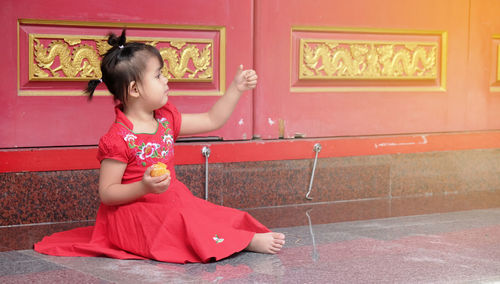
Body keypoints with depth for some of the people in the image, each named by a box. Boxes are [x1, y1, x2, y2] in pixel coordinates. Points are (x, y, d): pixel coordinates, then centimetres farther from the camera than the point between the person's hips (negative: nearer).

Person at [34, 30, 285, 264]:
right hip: (135, 216, -10)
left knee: (217, 217, -5)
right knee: (185, 224, -27)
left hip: (171, 204, 10)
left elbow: (211, 120, 15)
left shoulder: (166, 119, 6)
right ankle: (249, 241, -24)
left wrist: (236, 88, 8)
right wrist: (144, 187, -32)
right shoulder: (119, 139, -18)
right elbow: (106, 193, -18)